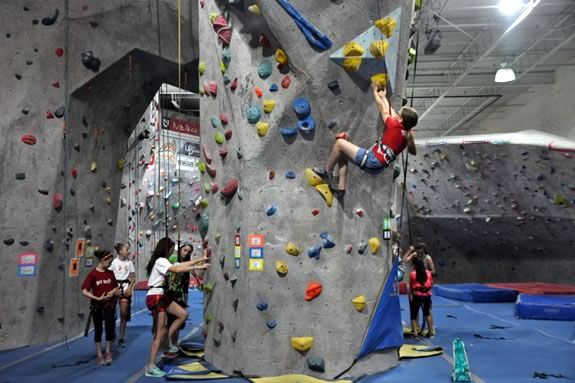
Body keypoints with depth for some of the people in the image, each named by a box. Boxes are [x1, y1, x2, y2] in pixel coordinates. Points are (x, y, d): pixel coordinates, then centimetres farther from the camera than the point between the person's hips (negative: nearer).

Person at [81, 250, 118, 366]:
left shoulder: (110, 273, 1)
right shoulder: (93, 274, -12)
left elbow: (115, 287, 12)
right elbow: (84, 292, -14)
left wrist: (113, 291, -11)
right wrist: (98, 298, -22)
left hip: (109, 305, 2)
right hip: (96, 306, -2)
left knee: (110, 328, -4)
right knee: (98, 330, 8)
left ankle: (108, 353, 15)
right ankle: (99, 355, 20)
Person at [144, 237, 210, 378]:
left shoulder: (163, 261, 17)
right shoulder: (160, 261, -14)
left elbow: (182, 264, 12)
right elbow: (178, 269, -29)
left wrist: (202, 259, 9)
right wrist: (198, 267, -25)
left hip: (161, 296, 10)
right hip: (155, 297, -10)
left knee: (183, 314, 5)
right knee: (160, 331, -6)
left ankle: (165, 341, 12)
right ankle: (151, 367, 0)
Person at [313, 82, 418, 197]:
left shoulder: (395, 126, -12)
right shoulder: (406, 134, 9)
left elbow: (384, 110, 2)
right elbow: (390, 112, 21)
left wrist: (375, 91, 17)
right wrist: (383, 96, 31)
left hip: (372, 161, -9)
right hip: (377, 166, 9)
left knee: (339, 143, 0)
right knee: (342, 154, 21)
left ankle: (326, 171, 11)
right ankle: (340, 188, 15)